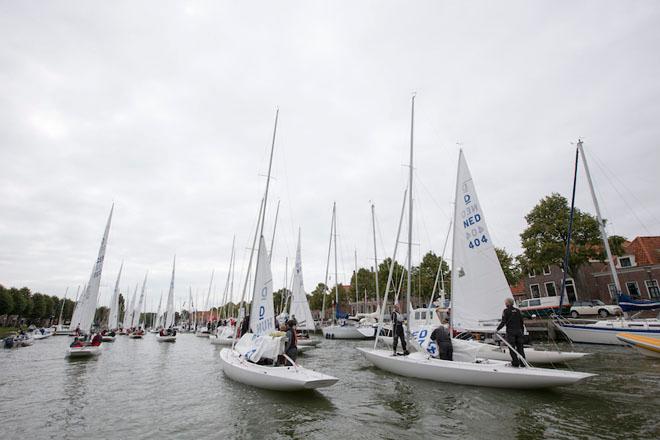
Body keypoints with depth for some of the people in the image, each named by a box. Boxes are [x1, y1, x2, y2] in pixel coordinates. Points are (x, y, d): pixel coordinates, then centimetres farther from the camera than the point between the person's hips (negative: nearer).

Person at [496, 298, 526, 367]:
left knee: (512, 347, 0)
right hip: (519, 331, 6)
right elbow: (521, 322, 14)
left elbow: (503, 322, -11)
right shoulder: (517, 310, 10)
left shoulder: (506, 311, -7)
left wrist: (497, 329, -3)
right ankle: (523, 363, 12)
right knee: (520, 347, 10)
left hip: (510, 331, -6)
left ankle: (515, 363, -1)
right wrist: (522, 331, 23)